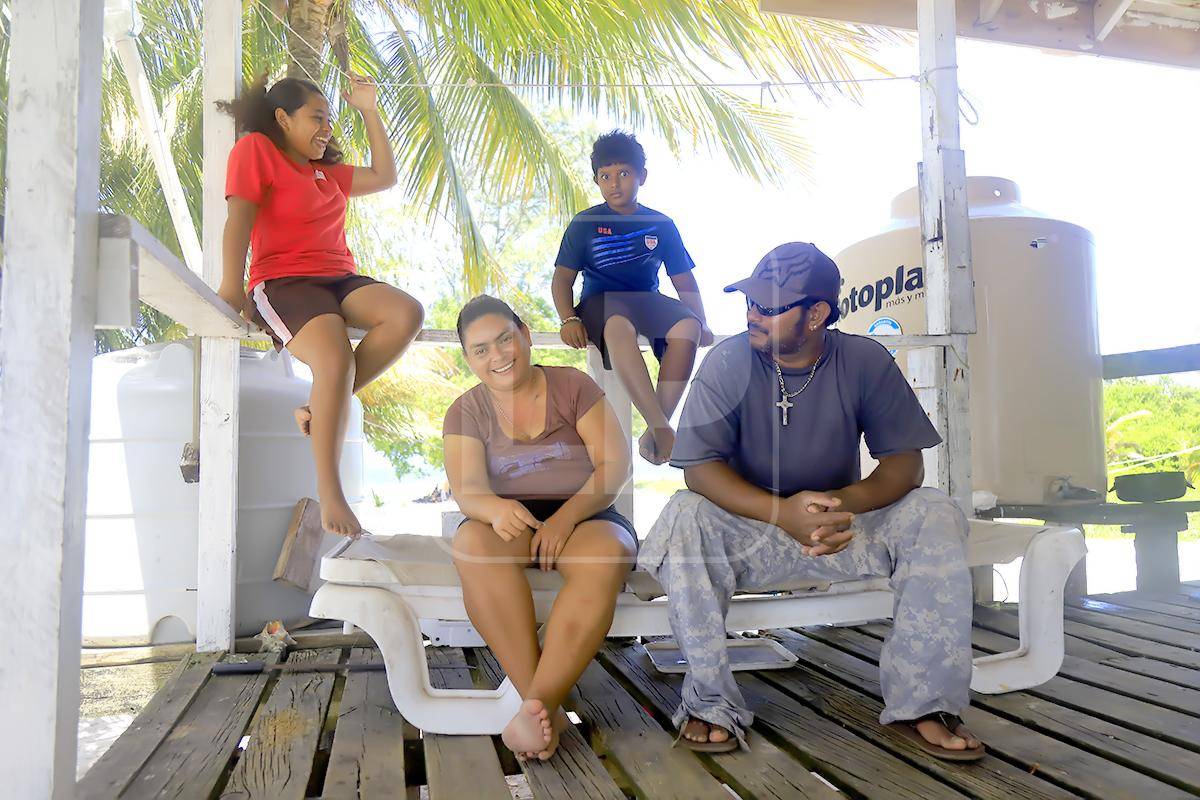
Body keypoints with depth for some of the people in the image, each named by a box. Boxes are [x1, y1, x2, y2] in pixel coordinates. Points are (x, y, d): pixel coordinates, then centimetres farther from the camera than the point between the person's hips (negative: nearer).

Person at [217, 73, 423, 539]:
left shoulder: (326, 172, 27)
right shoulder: (256, 149, 5)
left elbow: (385, 177, 26)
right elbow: (239, 217, -8)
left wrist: (369, 111, 25)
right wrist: (232, 286, -22)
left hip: (339, 280, 7)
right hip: (283, 283, -7)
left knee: (407, 315, -24)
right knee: (336, 359, -35)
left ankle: (325, 405, -16)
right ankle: (329, 493, -30)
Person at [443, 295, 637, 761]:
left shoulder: (572, 386, 5)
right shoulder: (467, 412, 9)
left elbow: (616, 463, -5)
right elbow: (467, 489, -7)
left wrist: (566, 517, -21)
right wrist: (495, 508, -33)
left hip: (585, 517, -1)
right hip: (512, 522, 1)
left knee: (606, 557, -36)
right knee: (472, 542, -34)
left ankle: (538, 703, -34)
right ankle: (547, 710, -35)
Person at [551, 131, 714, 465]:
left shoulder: (661, 225, 12)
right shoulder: (585, 223, 6)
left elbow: (684, 280, 12)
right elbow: (563, 277, 1)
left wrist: (702, 324, -3)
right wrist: (569, 319, -17)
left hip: (648, 300, 3)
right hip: (600, 301, -2)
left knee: (688, 328, -32)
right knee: (619, 327, -41)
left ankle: (653, 433, -29)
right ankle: (661, 427, -42)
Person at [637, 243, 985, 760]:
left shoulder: (864, 361, -6)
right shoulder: (728, 362, -11)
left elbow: (905, 462, -9)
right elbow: (700, 468, -18)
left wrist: (849, 500, -31)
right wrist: (782, 511, -34)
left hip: (844, 524, 2)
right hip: (750, 530, -1)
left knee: (936, 517, -22)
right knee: (683, 517, -31)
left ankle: (921, 703, -11)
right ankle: (710, 703, -20)